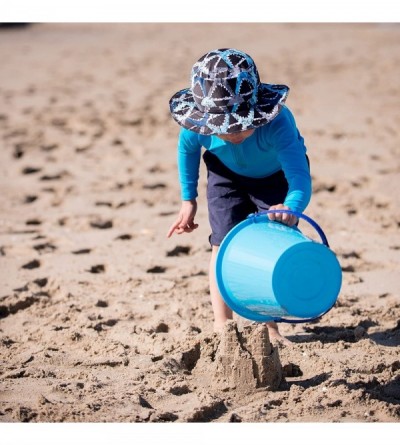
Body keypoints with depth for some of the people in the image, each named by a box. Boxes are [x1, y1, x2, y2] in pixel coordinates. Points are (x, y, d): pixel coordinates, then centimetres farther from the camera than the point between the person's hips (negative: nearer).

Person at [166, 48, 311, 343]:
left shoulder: (277, 123, -46)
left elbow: (300, 177, -53)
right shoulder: (198, 124, -35)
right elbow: (187, 150, -9)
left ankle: (270, 328, 10)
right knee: (224, 244, -10)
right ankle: (221, 325, 0)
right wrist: (188, 200, -5)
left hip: (277, 174, -2)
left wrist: (291, 208, -75)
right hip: (227, 173, 2)